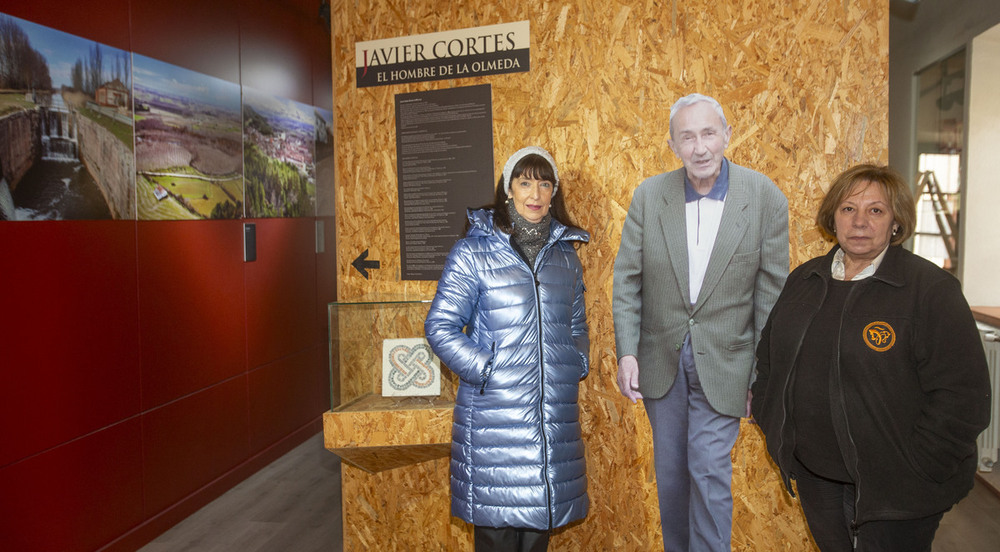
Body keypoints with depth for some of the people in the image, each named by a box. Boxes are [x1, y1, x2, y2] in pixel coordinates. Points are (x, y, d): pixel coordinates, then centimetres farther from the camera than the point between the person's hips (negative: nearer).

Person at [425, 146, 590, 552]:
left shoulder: (566, 256, 12)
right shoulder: (474, 252, -3)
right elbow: (440, 328, -5)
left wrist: (579, 364, 5)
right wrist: (486, 371, -12)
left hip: (555, 417, 5)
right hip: (494, 415, -4)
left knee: (540, 519, 14)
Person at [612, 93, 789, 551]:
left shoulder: (765, 198, -10)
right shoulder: (649, 195, -5)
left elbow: (771, 294, -6)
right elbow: (627, 279, -2)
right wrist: (627, 353, -8)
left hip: (722, 360, -2)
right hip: (661, 359, 3)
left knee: (709, 471, -2)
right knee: (669, 473, 16)